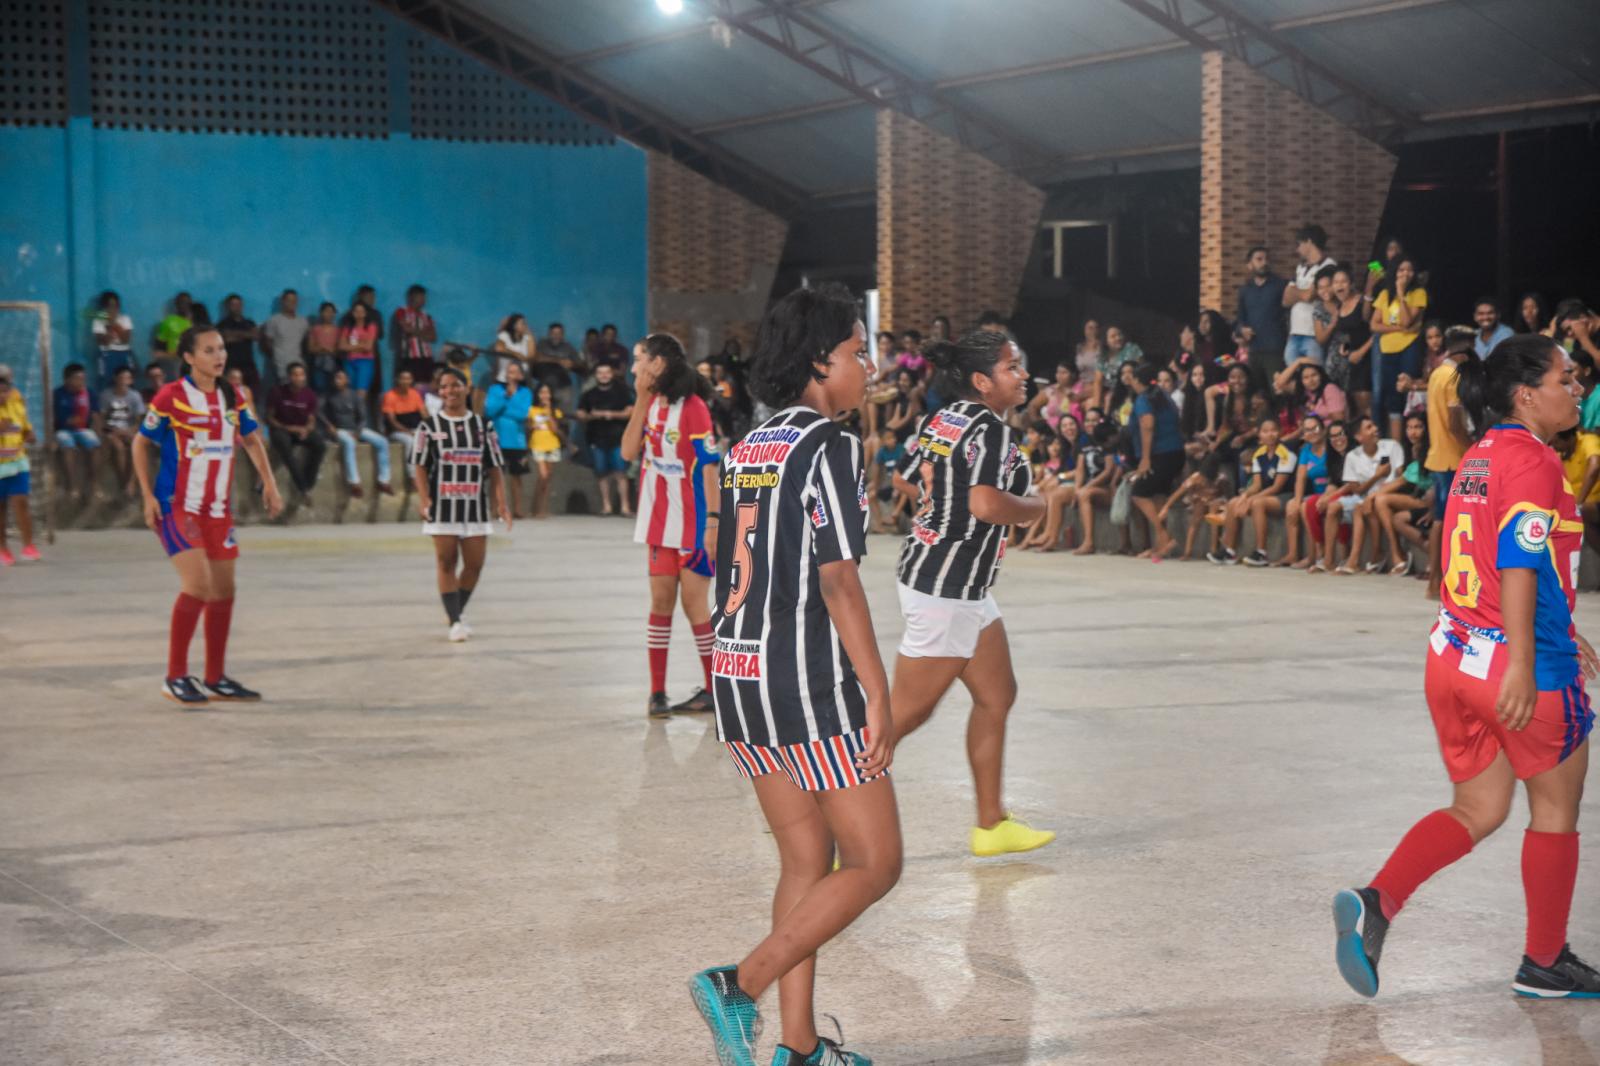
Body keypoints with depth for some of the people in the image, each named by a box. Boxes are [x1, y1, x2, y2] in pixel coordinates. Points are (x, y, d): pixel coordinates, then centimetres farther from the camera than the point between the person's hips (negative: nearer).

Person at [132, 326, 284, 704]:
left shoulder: (230, 397, 7)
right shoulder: (171, 397, -9)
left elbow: (251, 439, 21)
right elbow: (140, 444, -2)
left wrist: (268, 482, 11)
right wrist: (148, 495, -8)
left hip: (218, 508, 6)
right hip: (178, 505, -6)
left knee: (223, 591, 7)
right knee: (198, 584, -18)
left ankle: (216, 679, 19)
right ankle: (175, 677, -8)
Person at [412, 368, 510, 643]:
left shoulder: (481, 425, 8)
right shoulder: (430, 426, 1)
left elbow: (494, 468, 7)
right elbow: (420, 467, -2)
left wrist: (501, 503, 0)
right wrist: (424, 499, -16)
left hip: (475, 506, 2)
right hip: (442, 507, -2)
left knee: (475, 564, 3)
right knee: (446, 562, -2)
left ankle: (458, 609, 23)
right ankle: (455, 620, 2)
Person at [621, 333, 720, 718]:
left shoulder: (692, 408, -14)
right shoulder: (651, 405, 8)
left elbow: (708, 467, -16)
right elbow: (629, 452, -2)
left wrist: (714, 523, -19)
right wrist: (642, 400, -6)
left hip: (692, 523, -7)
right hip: (658, 520, 7)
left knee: (694, 603, -1)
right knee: (661, 600, 7)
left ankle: (715, 690, 11)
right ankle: (657, 692, 11)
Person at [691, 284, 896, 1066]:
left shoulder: (746, 449, 14)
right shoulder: (828, 446, -11)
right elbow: (838, 580, -17)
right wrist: (878, 695, -16)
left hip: (740, 677, 8)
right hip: (811, 680, -8)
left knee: (807, 860, 15)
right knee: (875, 863, 1)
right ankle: (740, 987, -10)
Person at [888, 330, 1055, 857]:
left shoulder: (941, 420, 8)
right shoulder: (990, 428, -18)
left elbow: (905, 479, 18)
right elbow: (986, 504, -30)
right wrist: (1034, 508, -12)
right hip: (948, 589, -10)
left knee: (997, 694, 17)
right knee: (905, 713, -3)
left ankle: (992, 823, 25)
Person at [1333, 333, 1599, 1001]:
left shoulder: (1481, 457, 13)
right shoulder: (1533, 462, -15)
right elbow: (1518, 566, -23)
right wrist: (1522, 666, -27)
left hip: (1456, 655, 8)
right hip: (1517, 664, -8)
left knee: (1477, 809, 15)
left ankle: (1375, 902, -5)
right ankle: (1544, 963, 21)